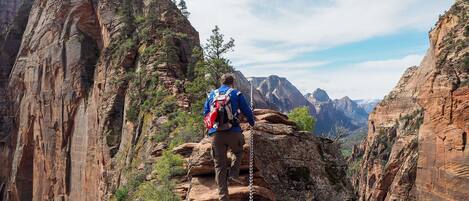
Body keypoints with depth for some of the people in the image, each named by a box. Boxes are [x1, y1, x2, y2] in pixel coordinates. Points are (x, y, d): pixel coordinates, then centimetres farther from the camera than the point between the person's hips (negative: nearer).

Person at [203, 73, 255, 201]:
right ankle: (233, 174, 7)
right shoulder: (236, 94, 6)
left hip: (215, 134, 2)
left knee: (219, 167, 8)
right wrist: (252, 123, 29)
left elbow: (205, 113, 21)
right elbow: (247, 112, 9)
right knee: (238, 152, 28)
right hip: (233, 132, -2)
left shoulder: (211, 95, 15)